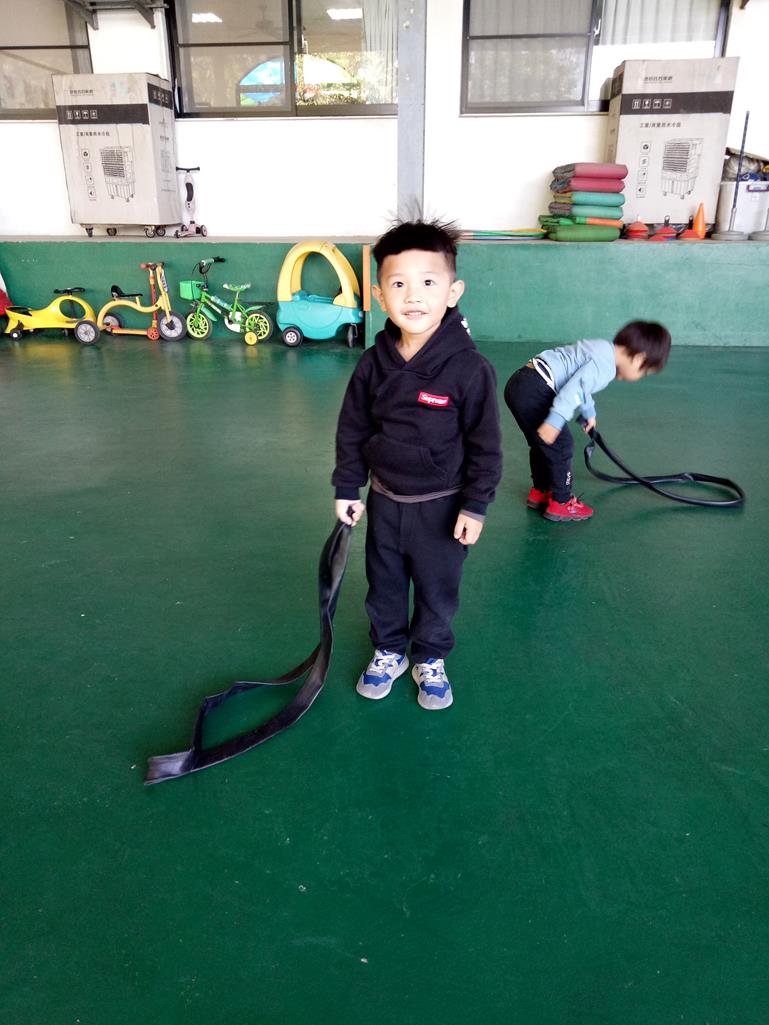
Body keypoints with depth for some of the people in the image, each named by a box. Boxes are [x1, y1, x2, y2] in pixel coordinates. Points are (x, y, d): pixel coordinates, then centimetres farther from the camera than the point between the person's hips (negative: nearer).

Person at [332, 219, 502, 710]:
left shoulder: (470, 368, -18)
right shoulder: (373, 365, -8)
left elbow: (485, 444, -11)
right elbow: (352, 431, 3)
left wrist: (475, 505, -10)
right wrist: (347, 489, 4)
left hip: (441, 505, -3)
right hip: (384, 500, 3)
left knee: (438, 588, 13)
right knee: (384, 584, 18)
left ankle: (431, 659, 37)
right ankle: (389, 651, 41)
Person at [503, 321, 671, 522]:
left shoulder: (601, 348, 19)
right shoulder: (605, 364, -13)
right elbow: (574, 389, -26)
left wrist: (589, 413, 47)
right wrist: (554, 422, -29)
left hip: (519, 385, 10)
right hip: (533, 392, -10)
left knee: (541, 444, 23)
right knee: (561, 445, -1)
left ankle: (539, 492, 38)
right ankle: (561, 504, 11)